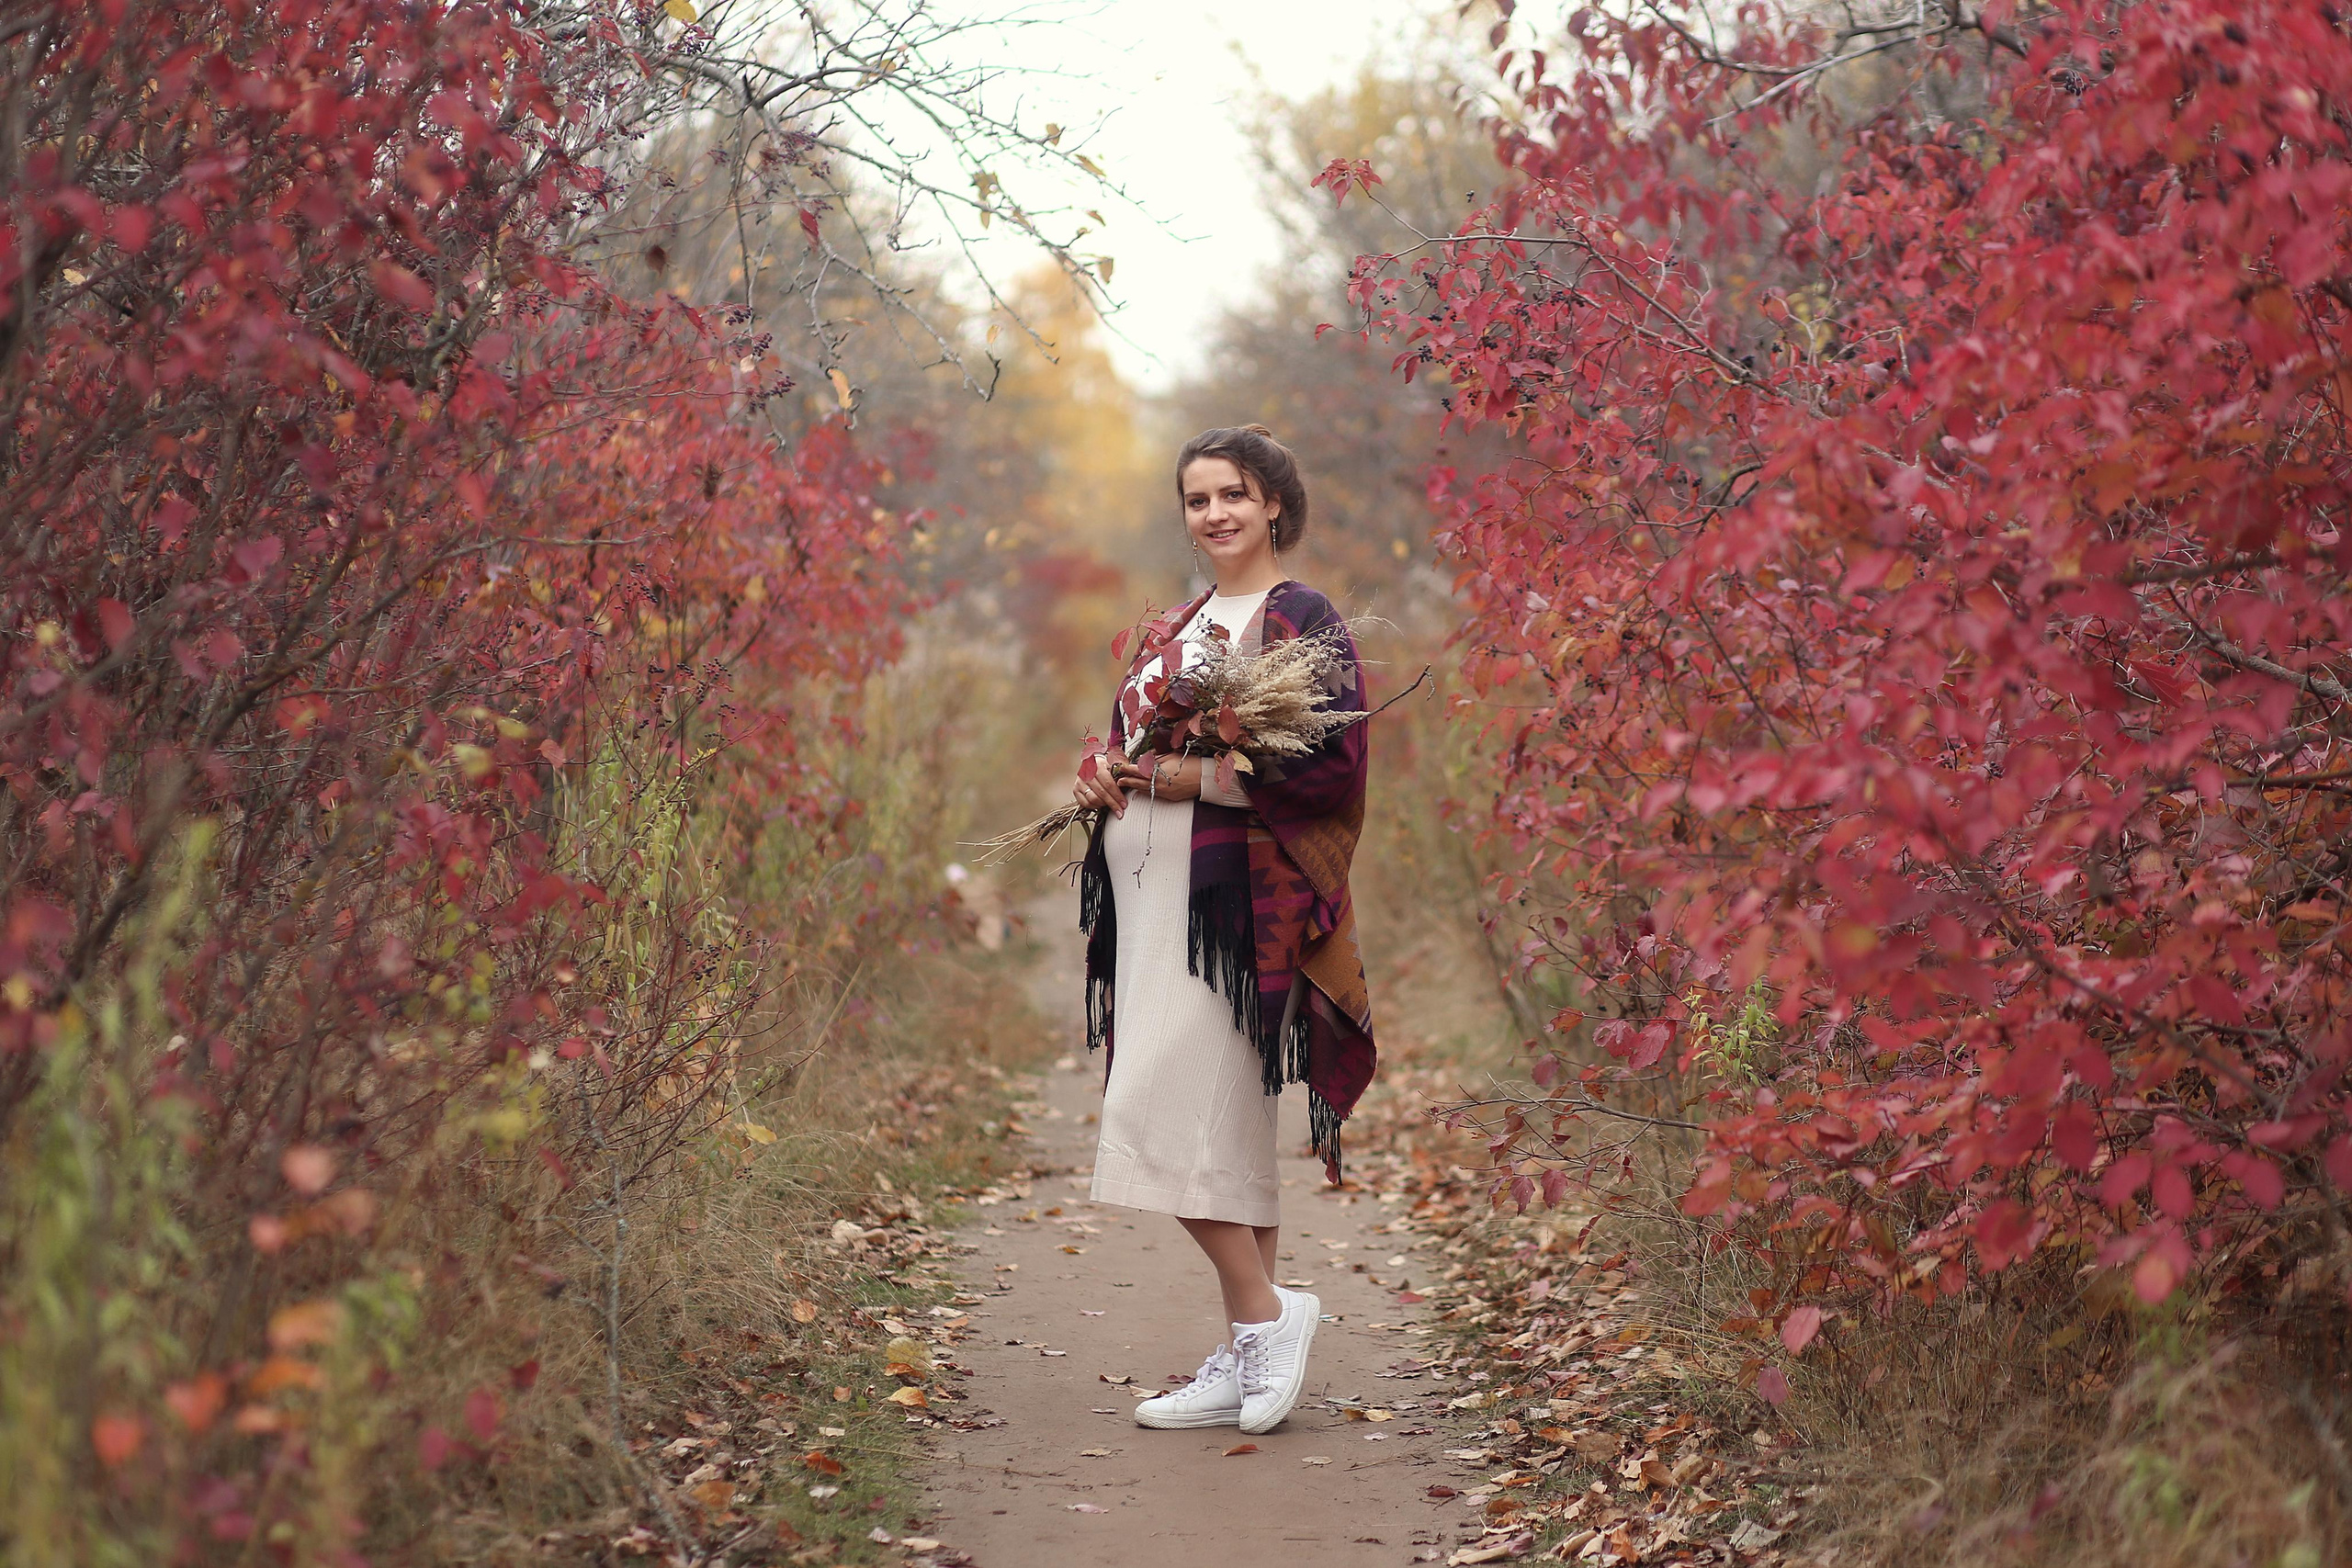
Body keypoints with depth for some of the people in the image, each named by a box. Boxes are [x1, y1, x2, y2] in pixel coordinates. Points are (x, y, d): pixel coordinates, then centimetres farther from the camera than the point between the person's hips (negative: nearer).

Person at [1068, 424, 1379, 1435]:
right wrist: (1103, 775, 3)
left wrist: (1206, 777, -18)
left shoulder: (1304, 621, -5)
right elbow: (1134, 737, 25)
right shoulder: (1175, 630, 19)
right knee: (1223, 1127, 8)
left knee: (1159, 1112, -16)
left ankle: (1264, 1312, -1)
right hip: (1149, 894, 8)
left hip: (1231, 895, -8)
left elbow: (1335, 759, -14)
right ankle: (1247, 1361, 12)